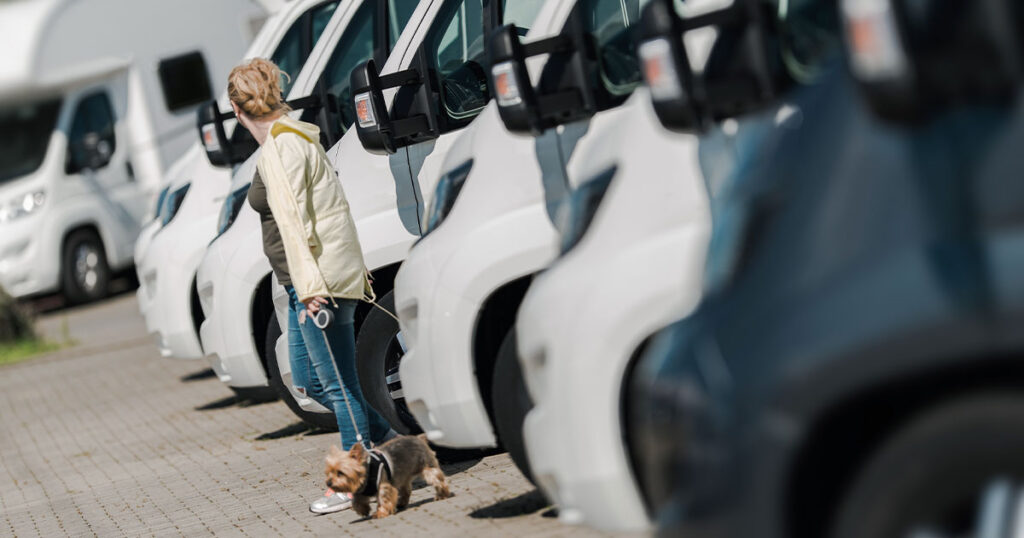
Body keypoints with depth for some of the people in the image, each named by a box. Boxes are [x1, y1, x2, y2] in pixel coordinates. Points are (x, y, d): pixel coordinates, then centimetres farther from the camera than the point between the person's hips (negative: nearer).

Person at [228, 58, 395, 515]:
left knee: (338, 386, -1)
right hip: (309, 283, 10)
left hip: (315, 282, -10)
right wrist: (352, 267, 24)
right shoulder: (295, 137, 15)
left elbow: (292, 219, -21)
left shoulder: (279, 148, -15)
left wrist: (309, 284, -26)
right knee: (308, 381, 17)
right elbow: (327, 206, 19)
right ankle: (390, 443, 23)